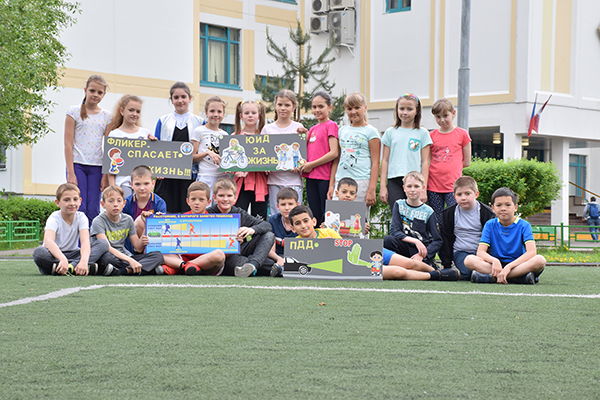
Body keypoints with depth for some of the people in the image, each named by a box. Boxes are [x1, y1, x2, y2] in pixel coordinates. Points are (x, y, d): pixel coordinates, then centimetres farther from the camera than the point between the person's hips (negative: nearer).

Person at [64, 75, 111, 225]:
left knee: (93, 210, -2)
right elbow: (68, 144, -2)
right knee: (79, 209, -11)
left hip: (97, 167, 2)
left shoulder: (106, 116, 9)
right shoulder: (74, 112, 2)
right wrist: (70, 173, -9)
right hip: (77, 164, -2)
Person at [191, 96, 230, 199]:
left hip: (223, 176, 5)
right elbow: (191, 157, -2)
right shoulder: (199, 131, 2)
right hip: (206, 177, -5)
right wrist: (207, 153, -17)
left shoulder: (224, 134, 16)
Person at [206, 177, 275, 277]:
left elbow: (267, 225, 0)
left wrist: (252, 230, -22)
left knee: (269, 236, -7)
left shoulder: (239, 214, 9)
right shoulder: (209, 215, -3)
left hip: (240, 252, 5)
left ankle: (253, 264, -37)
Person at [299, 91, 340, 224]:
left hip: (325, 178, -7)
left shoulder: (331, 125, -4)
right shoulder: (313, 129, 18)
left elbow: (334, 153, -13)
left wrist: (312, 165, -10)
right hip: (311, 178, 7)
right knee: (315, 216, 9)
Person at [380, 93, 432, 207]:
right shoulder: (390, 132, 11)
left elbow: (425, 162, 4)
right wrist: (382, 186, 4)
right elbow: (385, 160, 11)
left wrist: (423, 189, -3)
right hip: (394, 182, 1)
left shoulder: (422, 133, 7)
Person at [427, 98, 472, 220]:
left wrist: (449, 166, 3)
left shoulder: (462, 134, 3)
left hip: (453, 186, -2)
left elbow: (466, 162, 5)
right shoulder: (431, 136, 8)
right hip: (433, 186, 2)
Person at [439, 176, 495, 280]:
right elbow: (445, 241, 9)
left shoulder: (487, 213, 1)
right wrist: (447, 266, 3)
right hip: (460, 252, -1)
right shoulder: (449, 214, 4)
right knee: (468, 272, -31)